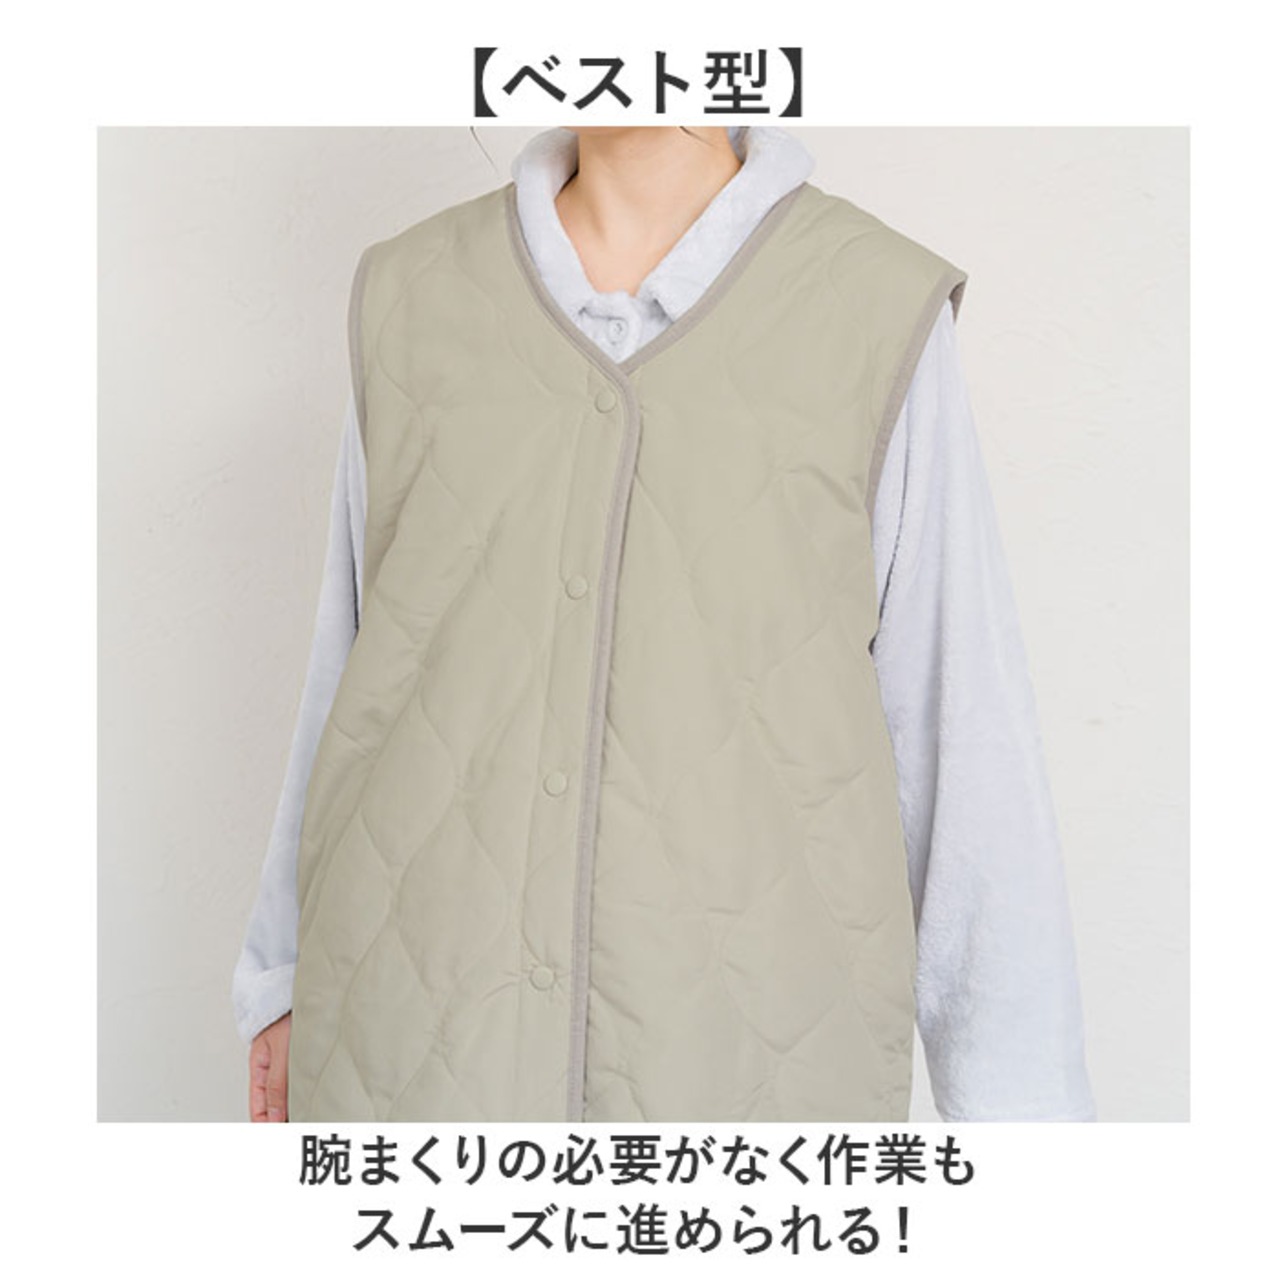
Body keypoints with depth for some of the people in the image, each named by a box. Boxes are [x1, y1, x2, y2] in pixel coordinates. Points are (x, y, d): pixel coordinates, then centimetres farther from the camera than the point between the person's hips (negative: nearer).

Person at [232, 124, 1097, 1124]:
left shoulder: (885, 314, -5)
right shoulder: (418, 304, 2)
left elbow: (964, 727, -4)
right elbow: (363, 663, 10)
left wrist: (1017, 1111, -4)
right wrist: (288, 982, 16)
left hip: (740, 1052, -1)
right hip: (426, 1040, 3)